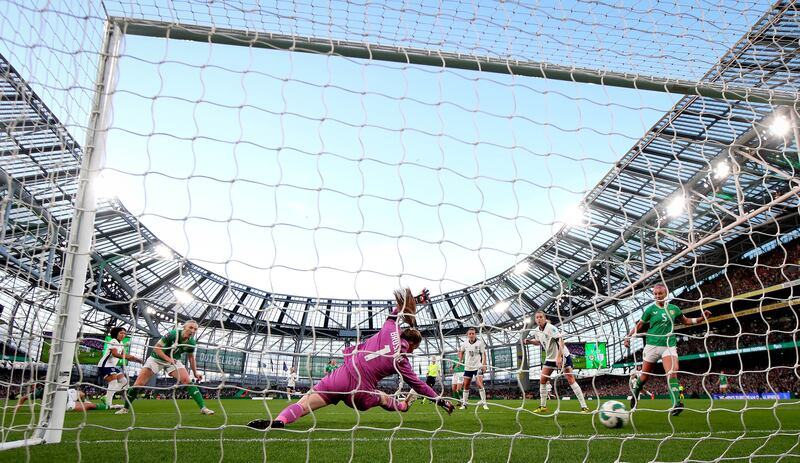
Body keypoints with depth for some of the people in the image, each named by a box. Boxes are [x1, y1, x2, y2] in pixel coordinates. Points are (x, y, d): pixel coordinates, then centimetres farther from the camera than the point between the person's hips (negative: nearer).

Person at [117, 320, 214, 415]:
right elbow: (156, 348, -24)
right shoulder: (172, 334, -29)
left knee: (186, 380, -20)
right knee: (138, 383, -8)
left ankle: (203, 407, -21)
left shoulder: (191, 342, -14)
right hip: (157, 358, -2)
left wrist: (195, 372, -2)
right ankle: (125, 408, 16)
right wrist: (168, 358, -35)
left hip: (173, 361, 2)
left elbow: (191, 357, 4)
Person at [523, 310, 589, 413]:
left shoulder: (550, 328, -21)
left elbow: (561, 341, -30)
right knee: (542, 380, 2)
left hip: (562, 356, -7)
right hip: (550, 358, 7)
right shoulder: (536, 331, 1)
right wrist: (529, 341, 1)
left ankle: (584, 407, -9)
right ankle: (543, 407, 12)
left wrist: (559, 357, -39)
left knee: (571, 380, -12)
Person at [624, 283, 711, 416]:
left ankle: (676, 404, -26)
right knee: (644, 376, 7)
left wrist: (702, 318, 11)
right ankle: (634, 394, 33)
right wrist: (628, 336, -9)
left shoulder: (674, 309, 8)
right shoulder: (650, 309, 0)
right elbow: (639, 326, 3)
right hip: (652, 346, -1)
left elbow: (686, 321, 24)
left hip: (669, 346, 1)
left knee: (672, 373, -21)